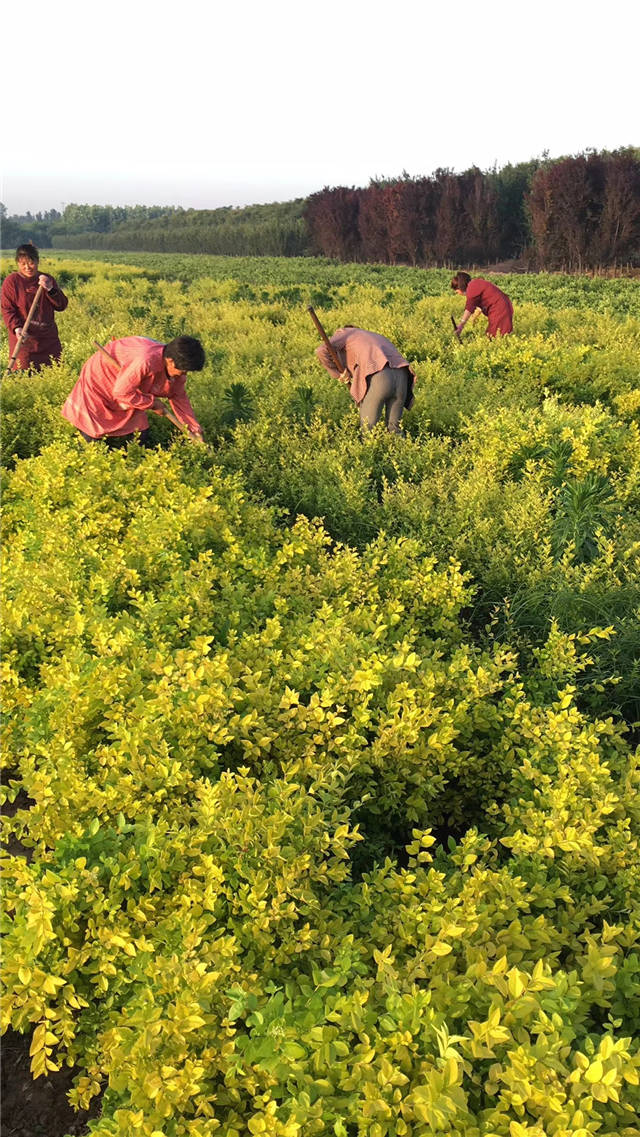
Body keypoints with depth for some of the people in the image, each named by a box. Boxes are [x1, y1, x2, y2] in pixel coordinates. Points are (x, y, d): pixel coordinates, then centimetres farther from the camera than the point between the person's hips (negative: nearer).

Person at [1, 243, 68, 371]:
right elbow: (7, 309, -5)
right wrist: (16, 328, -22)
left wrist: (50, 289, -13)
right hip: (24, 338, -4)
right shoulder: (11, 281, -1)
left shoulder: (48, 279, 10)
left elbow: (62, 306, 5)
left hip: (49, 339, 4)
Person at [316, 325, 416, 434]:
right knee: (394, 428, 19)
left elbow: (322, 351, 5)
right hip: (401, 377, 6)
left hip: (378, 378, -6)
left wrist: (338, 373, 17)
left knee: (368, 428, 10)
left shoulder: (343, 333, 26)